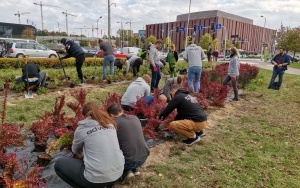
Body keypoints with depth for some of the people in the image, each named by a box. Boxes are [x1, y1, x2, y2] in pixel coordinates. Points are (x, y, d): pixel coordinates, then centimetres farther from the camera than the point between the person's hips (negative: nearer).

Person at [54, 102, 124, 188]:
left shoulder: (82, 128, -3)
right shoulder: (110, 123, 9)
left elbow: (75, 150, 16)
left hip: (97, 178, -5)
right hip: (118, 173, 6)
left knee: (59, 163, 14)